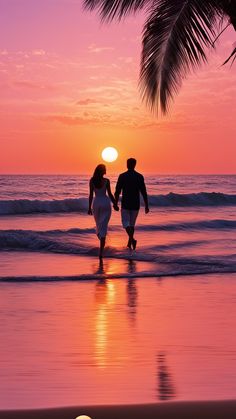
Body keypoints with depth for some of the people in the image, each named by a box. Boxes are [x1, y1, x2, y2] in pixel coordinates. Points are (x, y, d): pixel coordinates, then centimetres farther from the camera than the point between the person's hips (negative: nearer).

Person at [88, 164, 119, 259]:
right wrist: (115, 204, 5)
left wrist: (89, 207, 2)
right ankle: (101, 251, -10)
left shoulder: (92, 180, -2)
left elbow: (91, 195, -3)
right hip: (105, 202, -2)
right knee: (103, 226, -3)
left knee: (98, 224, 22)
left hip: (96, 202, 2)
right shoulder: (106, 181, -7)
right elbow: (109, 194, -7)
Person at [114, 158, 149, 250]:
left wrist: (116, 203, 7)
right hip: (136, 204, 2)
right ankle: (129, 242, 22)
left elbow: (117, 191, -4)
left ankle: (132, 239, -23)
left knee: (126, 223, 1)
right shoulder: (140, 176, -2)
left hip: (125, 204, -2)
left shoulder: (122, 176, -6)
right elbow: (143, 192, -4)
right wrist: (146, 205, 1)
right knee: (132, 223, 17)